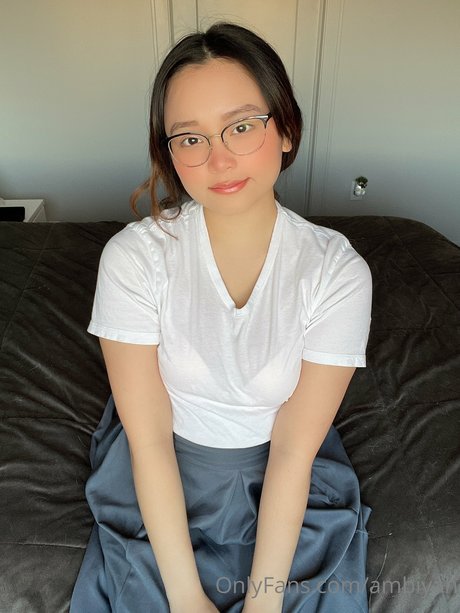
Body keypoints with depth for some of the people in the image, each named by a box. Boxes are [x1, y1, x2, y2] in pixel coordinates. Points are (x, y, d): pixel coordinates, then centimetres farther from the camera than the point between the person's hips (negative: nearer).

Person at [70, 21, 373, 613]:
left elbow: (294, 450, -15)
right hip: (163, 478, 0)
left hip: (283, 480, 1)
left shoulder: (337, 271, -17)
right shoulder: (132, 258, -18)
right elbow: (149, 441, -15)